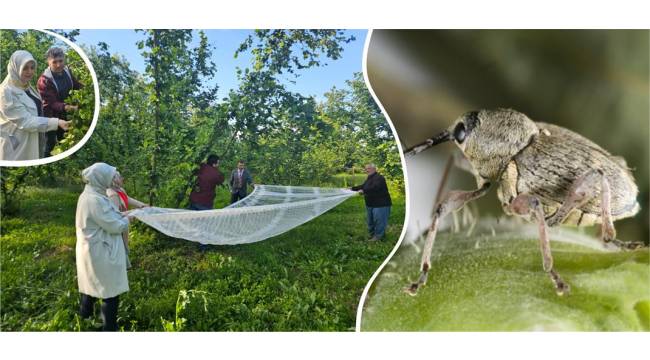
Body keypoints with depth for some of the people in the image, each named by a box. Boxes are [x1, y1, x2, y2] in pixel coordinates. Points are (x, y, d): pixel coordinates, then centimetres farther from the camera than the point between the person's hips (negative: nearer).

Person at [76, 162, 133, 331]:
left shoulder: (87, 195, 5)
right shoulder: (96, 200, -27)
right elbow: (115, 226, -23)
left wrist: (120, 215, 6)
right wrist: (126, 220, -4)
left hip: (92, 250, 10)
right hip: (101, 252, -10)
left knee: (93, 283, 28)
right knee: (110, 291, 2)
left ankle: (85, 313, 47)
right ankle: (110, 327, 12)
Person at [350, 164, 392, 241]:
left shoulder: (378, 178, -18)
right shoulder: (369, 178, 16)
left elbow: (375, 188, -31)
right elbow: (363, 186, 22)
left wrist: (364, 191, -35)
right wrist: (353, 188, 12)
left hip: (380, 204, -10)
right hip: (370, 204, 10)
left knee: (378, 220, -7)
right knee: (371, 220, 18)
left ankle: (378, 235, 2)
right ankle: (371, 233, 30)